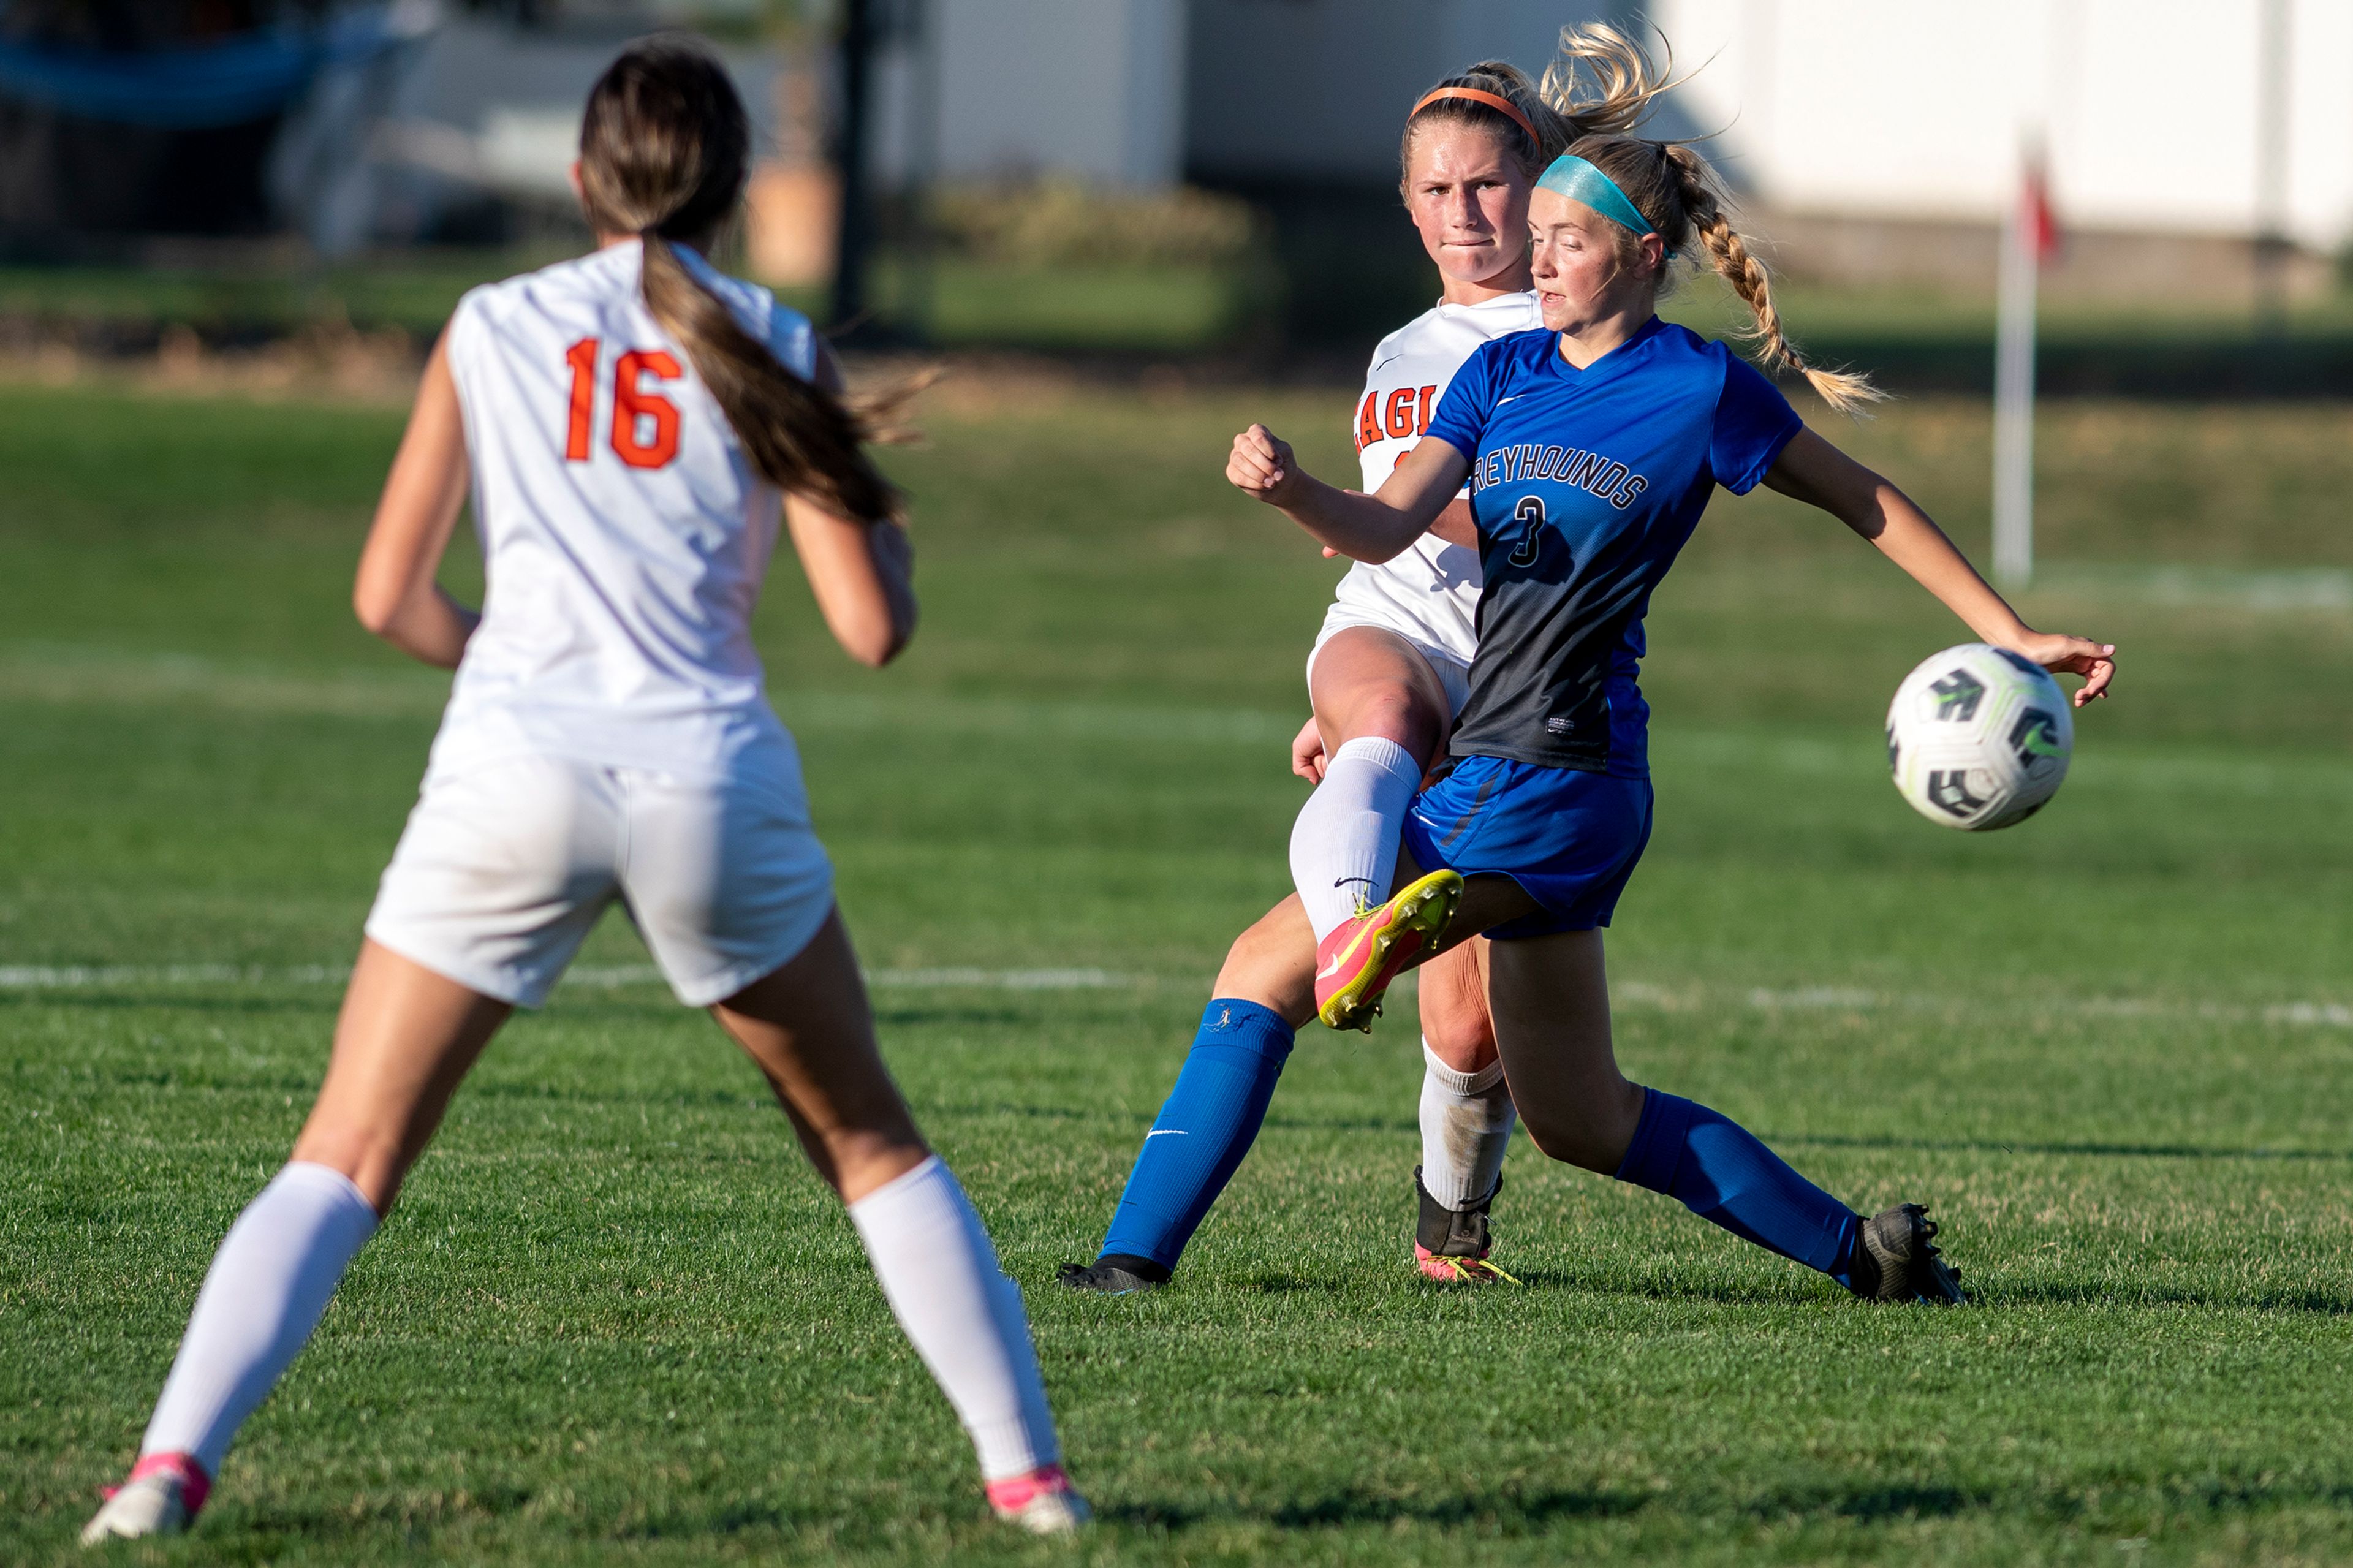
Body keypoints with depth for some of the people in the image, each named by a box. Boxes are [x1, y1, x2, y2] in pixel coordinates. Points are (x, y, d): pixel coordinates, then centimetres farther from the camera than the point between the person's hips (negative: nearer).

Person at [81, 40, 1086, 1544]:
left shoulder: (491, 331, 8)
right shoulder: (778, 348, 7)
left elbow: (390, 597, 9)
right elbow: (873, 628, 4)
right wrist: (886, 529, 24)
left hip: (516, 768, 0)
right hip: (713, 778, 0)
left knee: (344, 1163, 2)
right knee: (873, 1146, 19)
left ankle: (170, 1468, -14)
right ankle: (1030, 1476, 18)